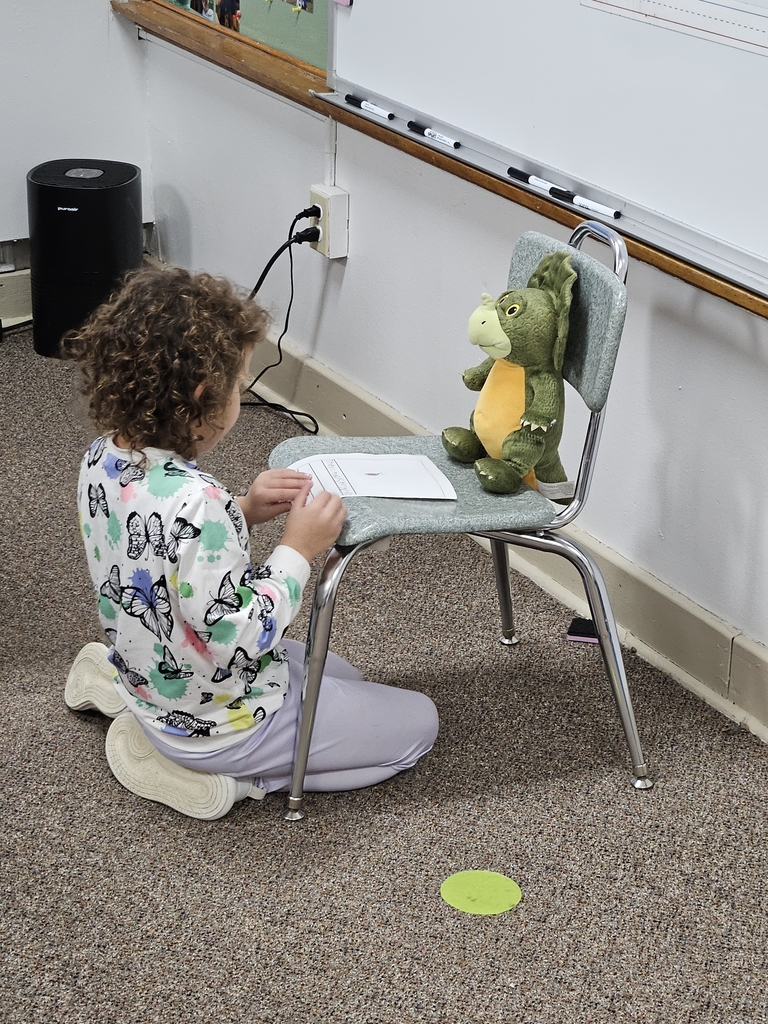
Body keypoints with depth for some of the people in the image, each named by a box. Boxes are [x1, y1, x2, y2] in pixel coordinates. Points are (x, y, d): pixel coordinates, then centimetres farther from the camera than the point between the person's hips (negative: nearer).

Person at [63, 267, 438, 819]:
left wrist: (242, 512, -4)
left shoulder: (104, 456, -9)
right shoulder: (196, 504, -37)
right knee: (417, 719, 7)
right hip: (216, 723, -8)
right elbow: (238, 638, -29)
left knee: (339, 676, 32)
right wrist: (299, 549, -20)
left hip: (147, 679, 8)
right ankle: (224, 773, 2)